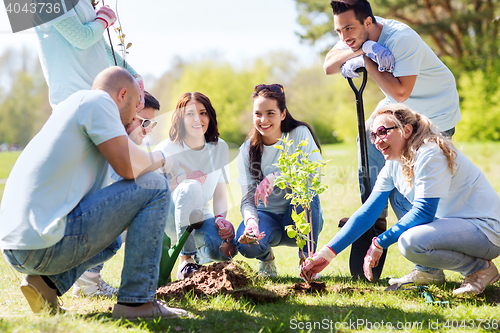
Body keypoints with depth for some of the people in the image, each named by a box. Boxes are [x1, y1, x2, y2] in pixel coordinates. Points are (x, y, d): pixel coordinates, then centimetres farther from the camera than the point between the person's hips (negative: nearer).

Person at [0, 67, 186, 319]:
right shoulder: (98, 100, -2)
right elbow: (128, 166, -12)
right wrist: (159, 160, 10)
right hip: (44, 244, -10)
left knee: (111, 239, 37)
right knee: (154, 187, -2)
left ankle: (49, 281, 10)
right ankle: (136, 301, -5)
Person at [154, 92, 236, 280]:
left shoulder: (220, 148, 2)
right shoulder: (166, 150, -11)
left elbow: (220, 192, 3)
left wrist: (220, 219, -17)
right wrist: (182, 180, -26)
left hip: (202, 218, 3)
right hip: (171, 219, -3)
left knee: (227, 249, -30)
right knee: (191, 187, -36)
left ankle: (199, 255, 10)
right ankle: (186, 260, -24)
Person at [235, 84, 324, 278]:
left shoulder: (300, 134, -9)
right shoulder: (247, 151, -5)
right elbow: (248, 198, -13)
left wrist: (275, 177, -35)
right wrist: (250, 222, -36)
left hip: (302, 218, -1)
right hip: (267, 215, 1)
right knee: (246, 241, -31)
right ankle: (266, 256, 8)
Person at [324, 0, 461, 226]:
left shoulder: (403, 39, -32)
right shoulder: (361, 35, -8)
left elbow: (400, 93, -37)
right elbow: (329, 66, -19)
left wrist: (366, 60, -31)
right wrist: (362, 50, -33)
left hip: (435, 113, -8)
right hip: (398, 106, 8)